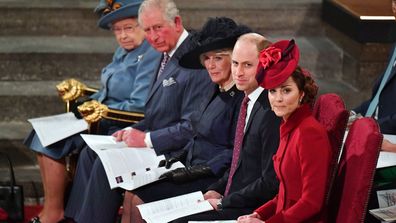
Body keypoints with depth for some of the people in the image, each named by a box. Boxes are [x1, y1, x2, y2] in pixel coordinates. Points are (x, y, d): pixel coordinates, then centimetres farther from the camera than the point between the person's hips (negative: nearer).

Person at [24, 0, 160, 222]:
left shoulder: (151, 55, -17)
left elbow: (139, 107, -22)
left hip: (121, 128, -10)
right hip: (105, 119, 10)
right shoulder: (123, 52, 14)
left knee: (53, 142, -16)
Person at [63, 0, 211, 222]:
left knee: (107, 163, -20)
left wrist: (147, 139, -18)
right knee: (91, 153, 5)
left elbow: (192, 127, -22)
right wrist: (133, 131, 2)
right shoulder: (168, 56, 13)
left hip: (173, 153, -10)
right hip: (152, 142, 10)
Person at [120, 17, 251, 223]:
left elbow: (235, 153, -19)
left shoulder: (240, 96, -17)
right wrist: (177, 158, 7)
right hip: (192, 166, 9)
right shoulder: (215, 90, 13)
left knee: (140, 198, -15)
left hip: (214, 180, -9)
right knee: (131, 192, -2)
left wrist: (199, 171, -19)